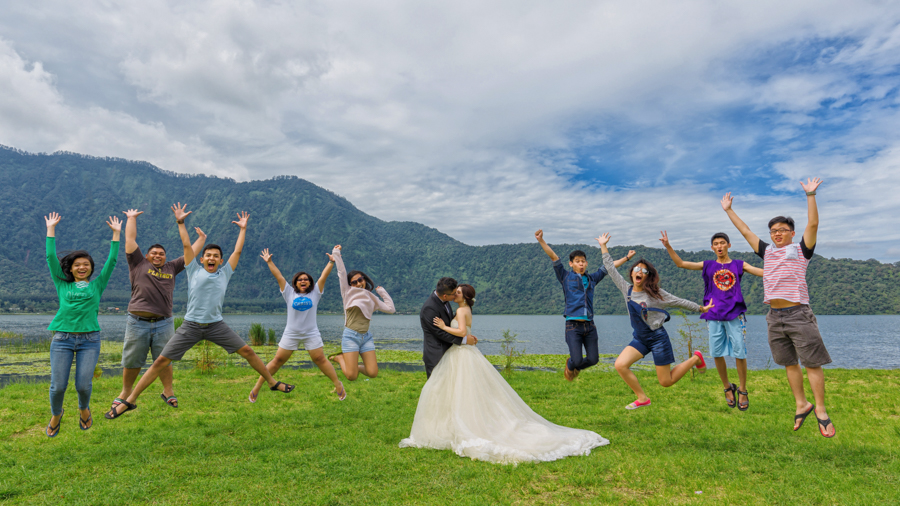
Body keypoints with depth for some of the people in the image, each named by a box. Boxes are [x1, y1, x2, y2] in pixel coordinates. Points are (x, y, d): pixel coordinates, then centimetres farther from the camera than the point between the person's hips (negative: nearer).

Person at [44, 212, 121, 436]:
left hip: (90, 339, 0)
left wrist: (116, 233, 9)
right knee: (58, 386, 0)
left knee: (83, 384, -3)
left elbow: (111, 260, 8)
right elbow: (51, 257, 9)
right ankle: (56, 415, 31)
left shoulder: (97, 284, 10)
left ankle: (84, 409, 30)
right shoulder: (63, 284, 10)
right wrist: (51, 228, 12)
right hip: (62, 338, 0)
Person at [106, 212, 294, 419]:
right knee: (161, 361, -3)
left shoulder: (224, 273, 7)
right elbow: (187, 246, 7)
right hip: (191, 326, -1)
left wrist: (243, 228, 19)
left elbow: (237, 251, 13)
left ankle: (272, 382, 16)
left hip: (216, 325, 2)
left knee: (247, 351, 0)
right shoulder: (194, 271, 4)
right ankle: (129, 401, 7)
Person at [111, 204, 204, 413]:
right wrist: (132, 218, 22)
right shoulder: (138, 264, 10)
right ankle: (125, 393, 25)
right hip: (137, 322, -1)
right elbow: (130, 239, 10)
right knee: (131, 361, 7)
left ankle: (168, 392, 19)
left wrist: (180, 223, 20)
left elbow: (188, 248, 17)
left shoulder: (171, 268, 15)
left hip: (164, 323, 1)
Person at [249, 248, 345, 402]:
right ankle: (257, 386, 14)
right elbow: (278, 276, 4)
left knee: (320, 360, 1)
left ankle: (338, 384, 11)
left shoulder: (315, 293, 5)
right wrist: (269, 262, 3)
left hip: (311, 334, 0)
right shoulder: (289, 293, 4)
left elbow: (324, 276, -1)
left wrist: (331, 262, -8)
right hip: (290, 334, 0)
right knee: (278, 360, 3)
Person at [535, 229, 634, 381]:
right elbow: (553, 257, -1)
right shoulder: (566, 277, 6)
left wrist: (627, 258, 33)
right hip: (573, 325, -4)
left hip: (589, 325, 4)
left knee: (593, 359, 3)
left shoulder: (591, 279, 17)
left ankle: (577, 367, 37)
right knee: (577, 359, -11)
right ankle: (570, 365, 27)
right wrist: (541, 240, -9)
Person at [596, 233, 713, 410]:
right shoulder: (626, 289, -1)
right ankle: (642, 398, 3)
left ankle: (695, 358, 26)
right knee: (620, 365, -16)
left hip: (658, 338, -4)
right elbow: (611, 269, 2)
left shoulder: (655, 294, -12)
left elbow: (679, 302, 0)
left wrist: (700, 308, 6)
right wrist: (603, 246, 3)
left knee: (666, 382, 1)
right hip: (640, 339, 4)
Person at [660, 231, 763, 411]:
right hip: (714, 316, 1)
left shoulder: (739, 265, 9)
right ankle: (728, 388, 22)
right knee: (716, 353, 2)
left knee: (739, 352, -3)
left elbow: (763, 272, 1)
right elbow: (681, 263, 5)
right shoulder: (707, 265, 10)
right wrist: (668, 246, -4)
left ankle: (742, 391, 13)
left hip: (734, 314, -1)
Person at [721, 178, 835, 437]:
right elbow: (746, 231, 20)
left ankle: (821, 411, 5)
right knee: (789, 364, 11)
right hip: (775, 316, 5)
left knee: (812, 363, -3)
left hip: (798, 314, -4)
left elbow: (813, 224, -7)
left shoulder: (801, 249, 5)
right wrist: (729, 210, 22)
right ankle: (802, 404, 22)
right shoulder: (767, 251, 16)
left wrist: (810, 195, -14)